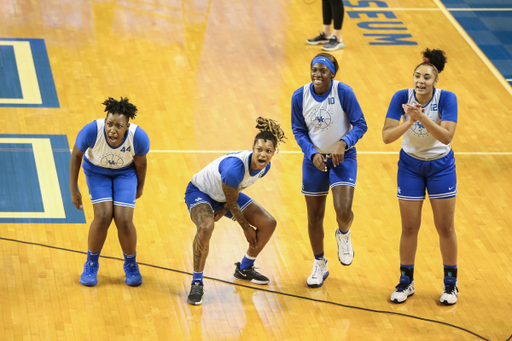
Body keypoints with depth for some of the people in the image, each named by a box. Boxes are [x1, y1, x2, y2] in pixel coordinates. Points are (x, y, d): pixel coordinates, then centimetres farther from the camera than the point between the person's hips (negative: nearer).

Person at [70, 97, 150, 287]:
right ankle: (91, 264, 7)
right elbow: (76, 156, -14)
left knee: (124, 220, -13)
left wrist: (140, 187, 8)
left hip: (125, 173, 0)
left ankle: (131, 265, 15)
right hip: (97, 170, 0)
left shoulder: (139, 137, -32)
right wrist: (73, 190, -9)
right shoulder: (92, 131, -34)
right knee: (103, 215, -17)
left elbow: (140, 163, -9)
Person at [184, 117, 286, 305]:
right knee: (206, 227, -38)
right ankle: (197, 282, -21)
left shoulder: (264, 167, -16)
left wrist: (224, 210, -10)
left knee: (268, 223, 0)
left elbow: (234, 196, 1)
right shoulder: (235, 167, -39)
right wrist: (246, 228, -12)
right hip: (200, 192, -8)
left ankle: (244, 268, 22)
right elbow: (232, 202, -24)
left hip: (223, 196, 8)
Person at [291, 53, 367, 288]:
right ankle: (319, 265, 28)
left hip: (343, 157, -2)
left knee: (343, 211, -19)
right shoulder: (300, 96, -9)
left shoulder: (343, 92, -16)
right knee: (314, 216, 8)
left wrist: (344, 143, -27)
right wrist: (312, 153, -15)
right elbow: (299, 131, 0)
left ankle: (344, 234, 19)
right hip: (314, 159, 2)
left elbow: (360, 125, -11)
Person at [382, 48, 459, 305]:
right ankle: (406, 281, 22)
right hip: (410, 165, 1)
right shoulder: (402, 98, -17)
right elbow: (387, 136, -22)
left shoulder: (446, 99, -20)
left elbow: (446, 136, -31)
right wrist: (409, 122, -37)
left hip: (440, 166, -1)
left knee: (445, 227, 5)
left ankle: (450, 283, 20)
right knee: (409, 228, 6)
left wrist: (422, 117, -42)